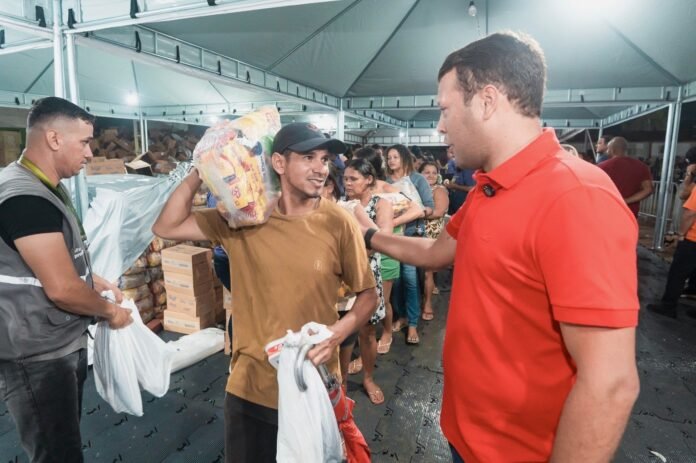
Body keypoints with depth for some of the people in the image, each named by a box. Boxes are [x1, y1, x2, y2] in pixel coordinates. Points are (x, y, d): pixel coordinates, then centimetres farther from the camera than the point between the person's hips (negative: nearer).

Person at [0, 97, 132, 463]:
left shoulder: (48, 189, 9)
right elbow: (62, 289, -27)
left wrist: (100, 284, 9)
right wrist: (109, 311, -11)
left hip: (64, 346, 10)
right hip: (37, 358, -10)